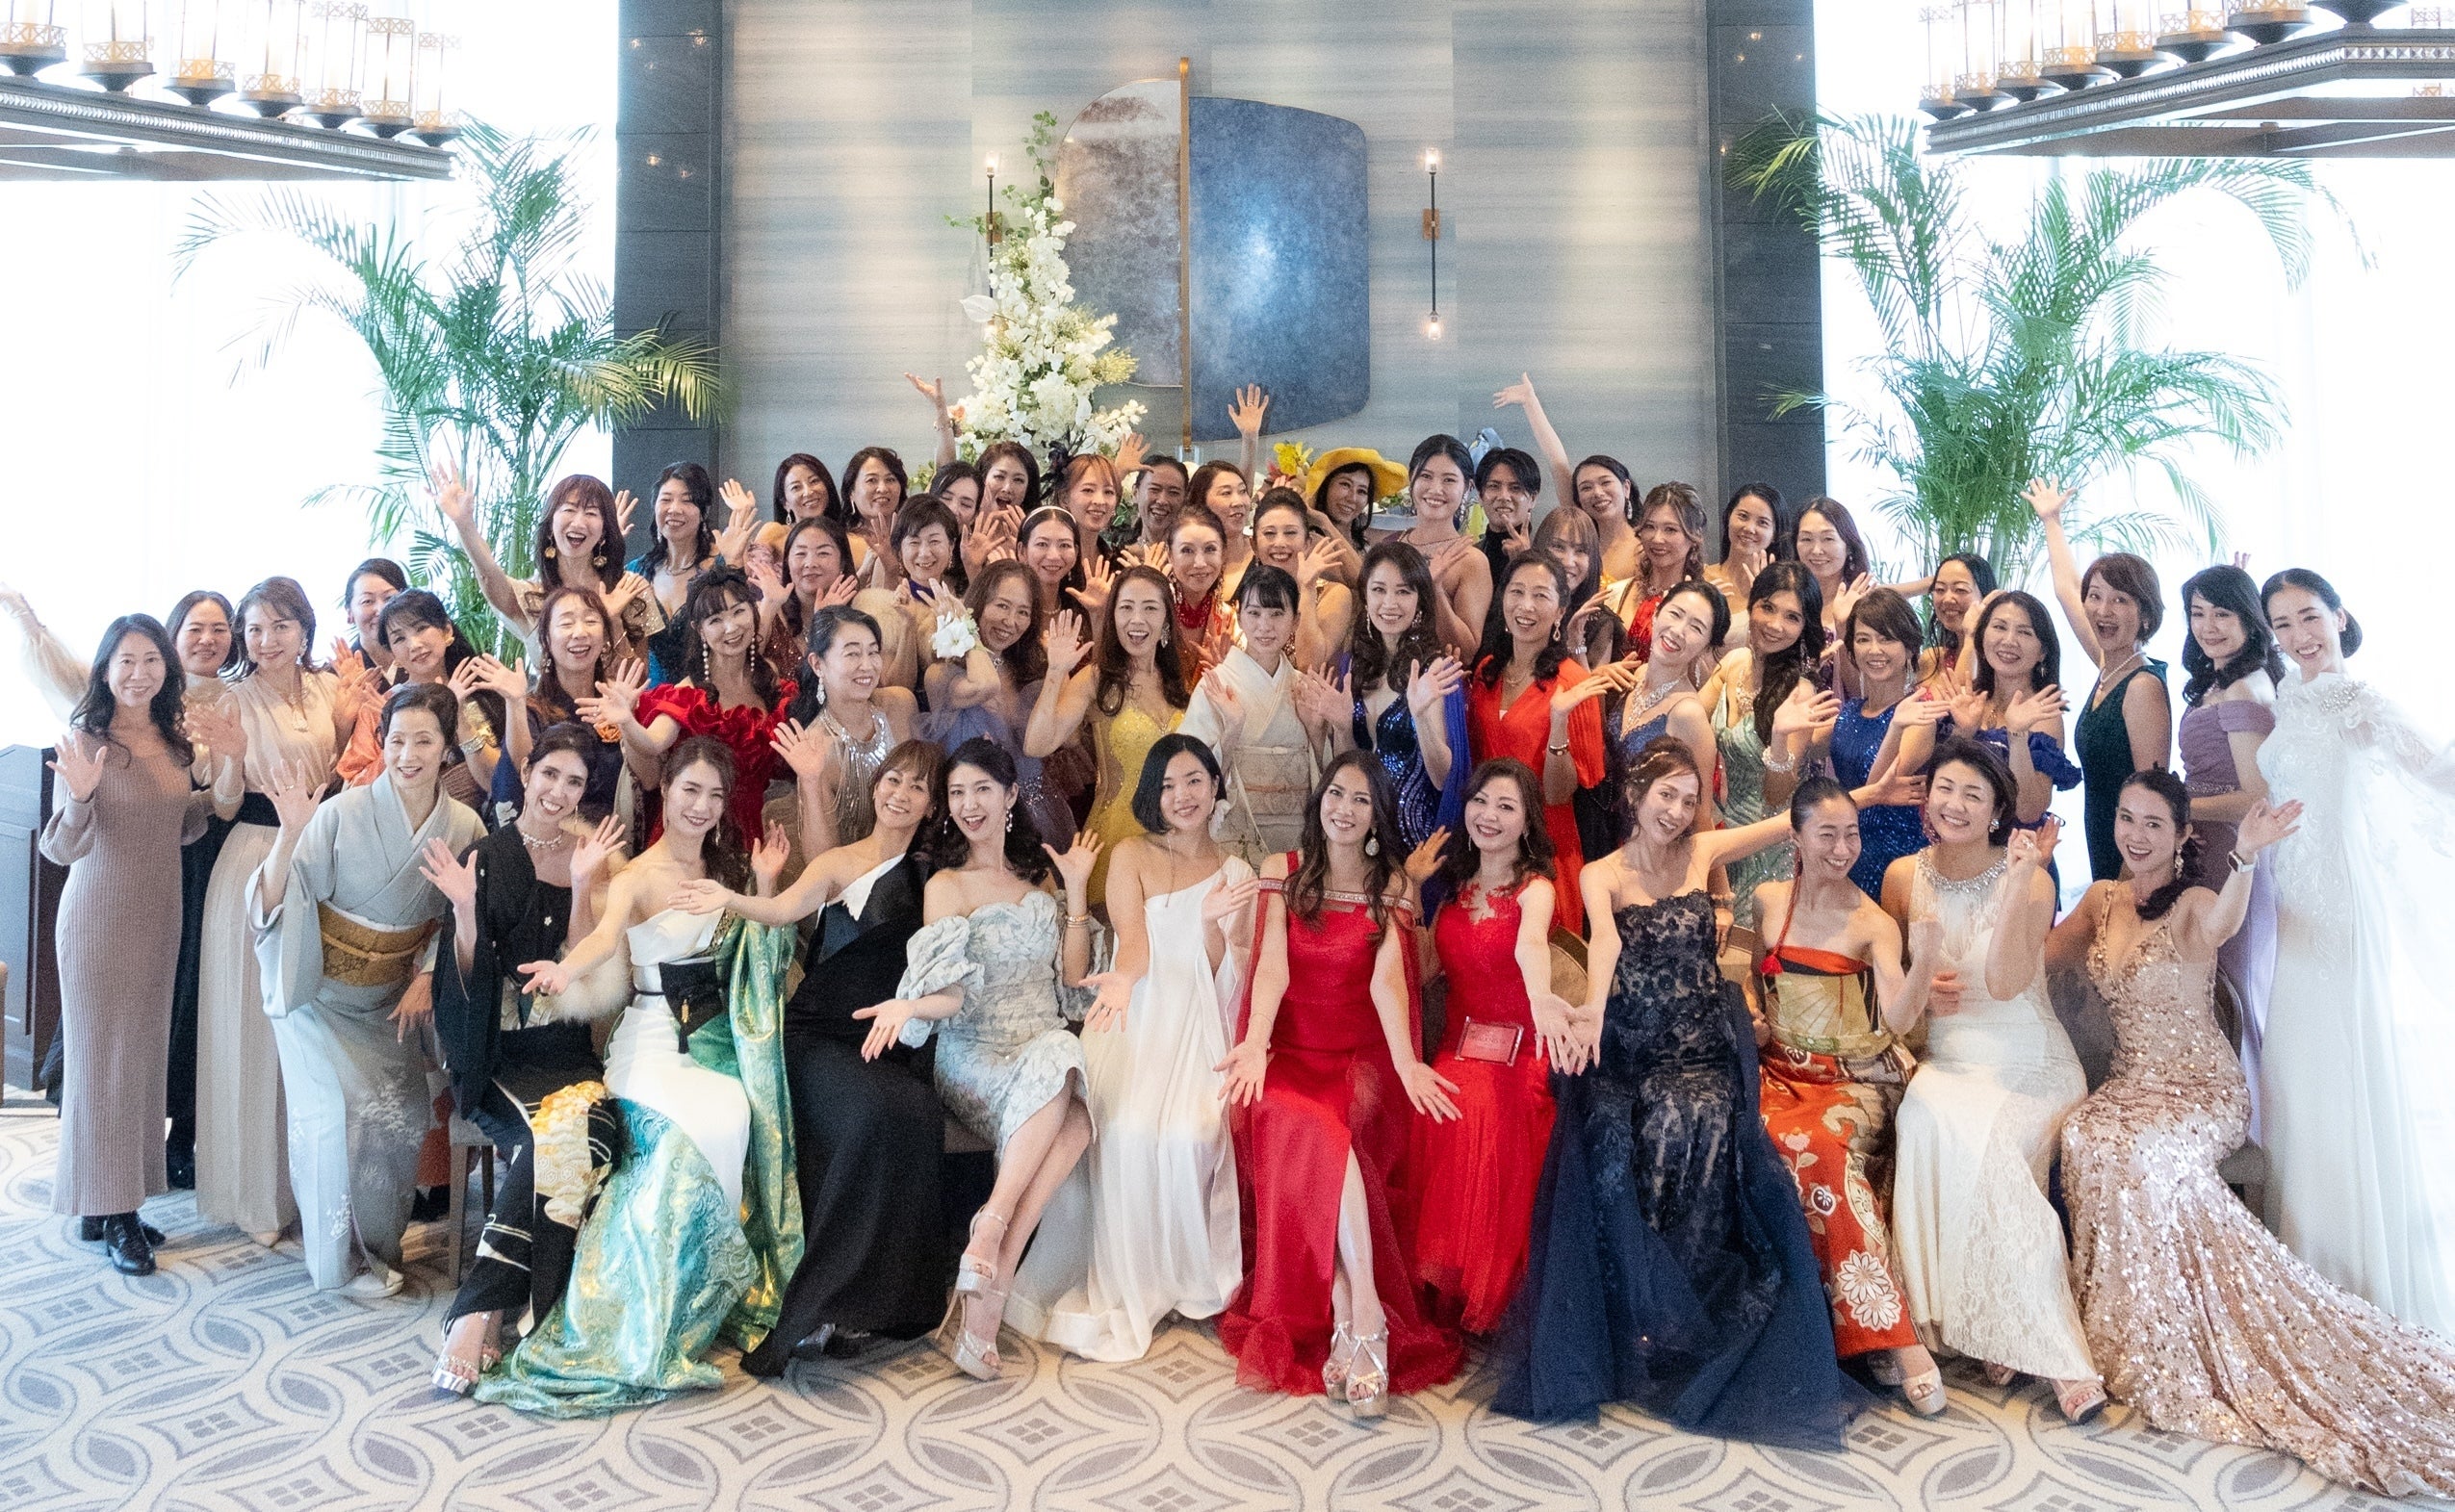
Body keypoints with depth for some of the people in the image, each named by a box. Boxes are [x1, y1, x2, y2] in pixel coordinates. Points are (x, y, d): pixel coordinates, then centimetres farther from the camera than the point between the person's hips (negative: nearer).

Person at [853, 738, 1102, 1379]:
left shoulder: (1039, 876, 18)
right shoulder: (946, 886, 5)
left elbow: (1073, 976, 12)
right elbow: (950, 994, -6)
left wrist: (1077, 890, 5)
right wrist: (907, 1006, -28)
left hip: (1049, 1046, 3)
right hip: (977, 1056, -3)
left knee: (1074, 1108, -36)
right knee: (1065, 1105, -37)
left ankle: (987, 1273, -37)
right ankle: (991, 1281, -35)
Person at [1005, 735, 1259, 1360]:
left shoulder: (1235, 871, 14)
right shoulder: (1132, 855, 9)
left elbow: (1232, 981, 6)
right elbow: (1134, 940, -7)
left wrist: (1213, 922, -15)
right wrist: (1122, 978, -31)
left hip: (1197, 1025, 1)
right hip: (1134, 1021, -1)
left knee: (1192, 1132, -28)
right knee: (1128, 1129, -28)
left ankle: (1183, 1273, -8)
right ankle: (1125, 1286, -12)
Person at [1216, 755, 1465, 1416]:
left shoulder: (1392, 885, 6)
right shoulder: (1284, 872, 6)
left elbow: (1387, 977, -10)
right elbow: (1271, 966, -7)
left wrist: (1405, 1062, -28)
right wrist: (1255, 1044, -26)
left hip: (1361, 1057, 0)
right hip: (1292, 1054, 0)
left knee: (1317, 1145, -31)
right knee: (1312, 1131, -32)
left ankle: (1339, 1331, -30)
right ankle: (1365, 1321, -34)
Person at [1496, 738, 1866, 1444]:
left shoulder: (1704, 851, 8)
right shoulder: (1601, 874, 1)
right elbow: (1606, 940, -20)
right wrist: (1592, 1008, -39)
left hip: (1700, 1049, 1)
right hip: (1625, 1051, -1)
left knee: (1686, 1125, -29)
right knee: (1611, 1142, -28)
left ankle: (1677, 1316, -13)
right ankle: (1637, 1318, -11)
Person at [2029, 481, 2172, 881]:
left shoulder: (2144, 686, -15)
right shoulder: (2107, 669, 8)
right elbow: (2066, 587, 23)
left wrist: (2130, 880, -22)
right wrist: (2051, 520, 36)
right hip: (2104, 857, 8)